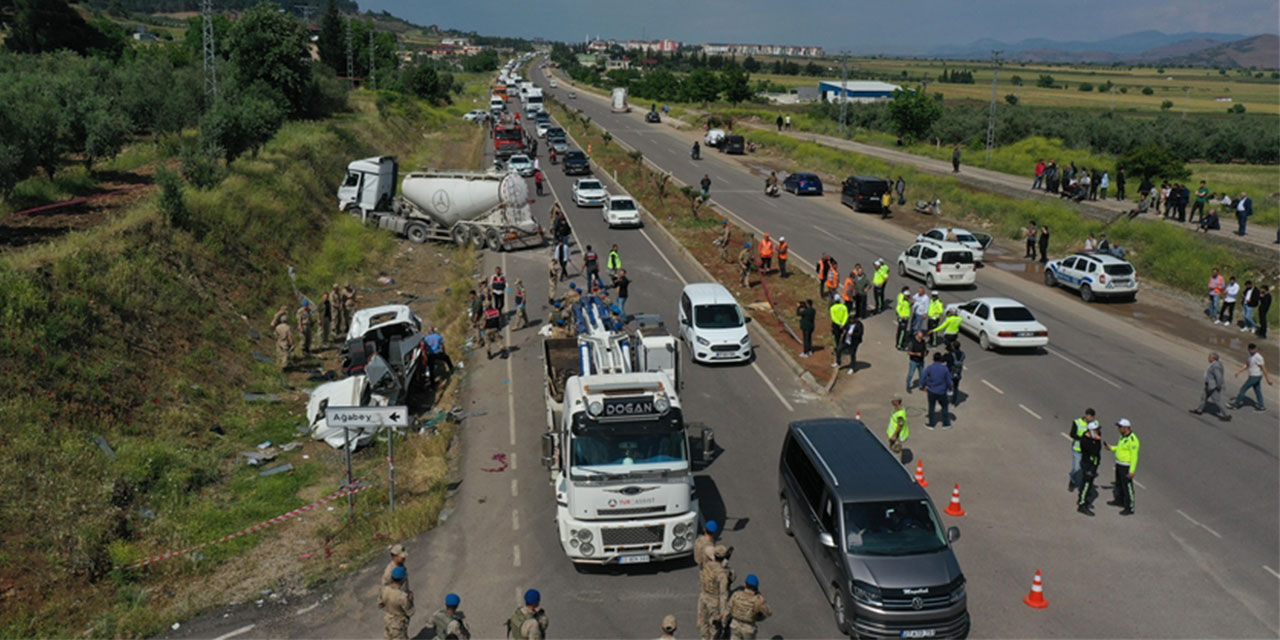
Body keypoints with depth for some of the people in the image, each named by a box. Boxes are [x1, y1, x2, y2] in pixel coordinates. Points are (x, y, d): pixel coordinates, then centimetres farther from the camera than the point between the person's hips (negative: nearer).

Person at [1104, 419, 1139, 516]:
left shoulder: (1132, 440, -26)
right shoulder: (1123, 436, 3)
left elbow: (1134, 456, -24)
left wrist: (1132, 471, -24)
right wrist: (1112, 448, 7)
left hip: (1126, 466, -10)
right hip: (1119, 464, 10)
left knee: (1127, 487, -1)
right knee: (1119, 483, 25)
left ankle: (1130, 509, 8)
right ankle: (1119, 501, 45)